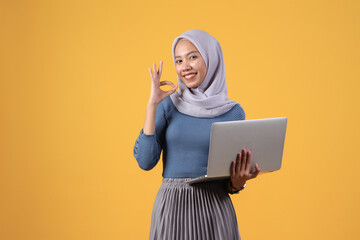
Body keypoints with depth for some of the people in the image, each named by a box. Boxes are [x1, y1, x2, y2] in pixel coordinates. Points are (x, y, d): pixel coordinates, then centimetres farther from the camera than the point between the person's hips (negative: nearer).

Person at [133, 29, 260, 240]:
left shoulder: (233, 112, 1)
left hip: (214, 209, 0)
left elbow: (230, 182, 7)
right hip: (172, 208, 0)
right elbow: (145, 161, -8)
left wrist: (238, 182, -16)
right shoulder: (168, 104, 2)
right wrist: (152, 104, -8)